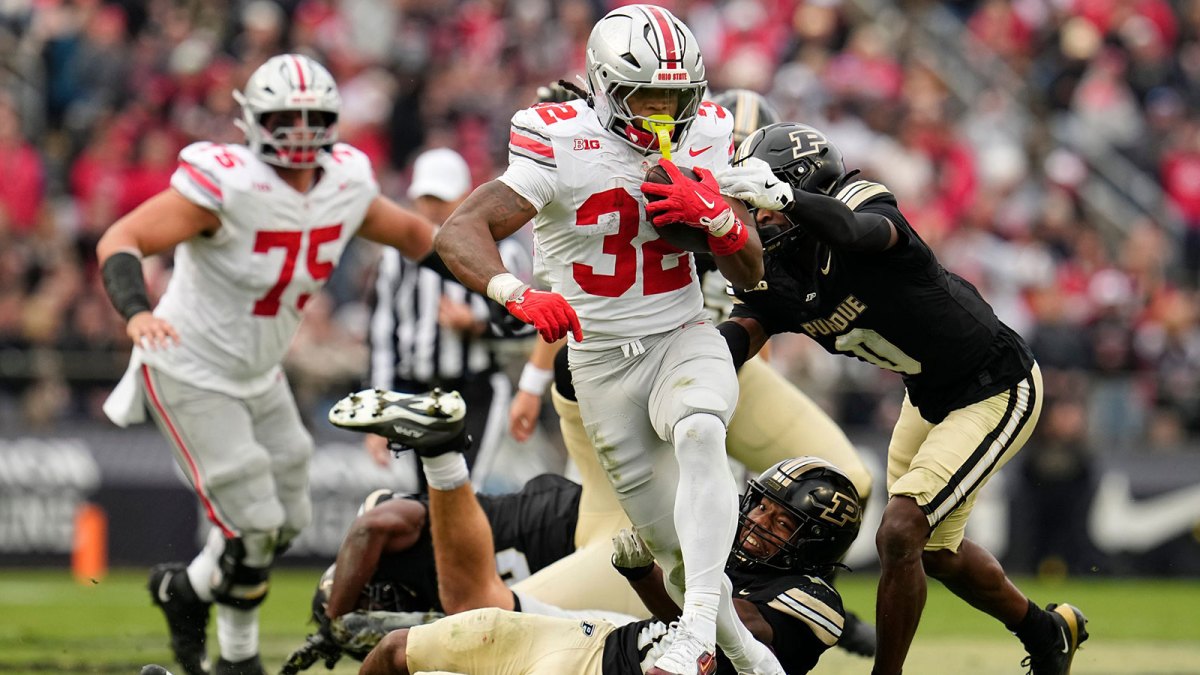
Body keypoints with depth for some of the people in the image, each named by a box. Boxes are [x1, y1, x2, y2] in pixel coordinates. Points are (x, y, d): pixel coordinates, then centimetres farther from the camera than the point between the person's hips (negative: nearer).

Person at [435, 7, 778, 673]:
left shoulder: (704, 139, -3)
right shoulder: (562, 145, -17)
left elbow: (750, 274, 3)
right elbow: (457, 235, -28)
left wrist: (715, 216, -19)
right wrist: (518, 295, -47)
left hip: (684, 342, 1)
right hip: (602, 362, -1)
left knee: (698, 435, -35)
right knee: (676, 548, 0)